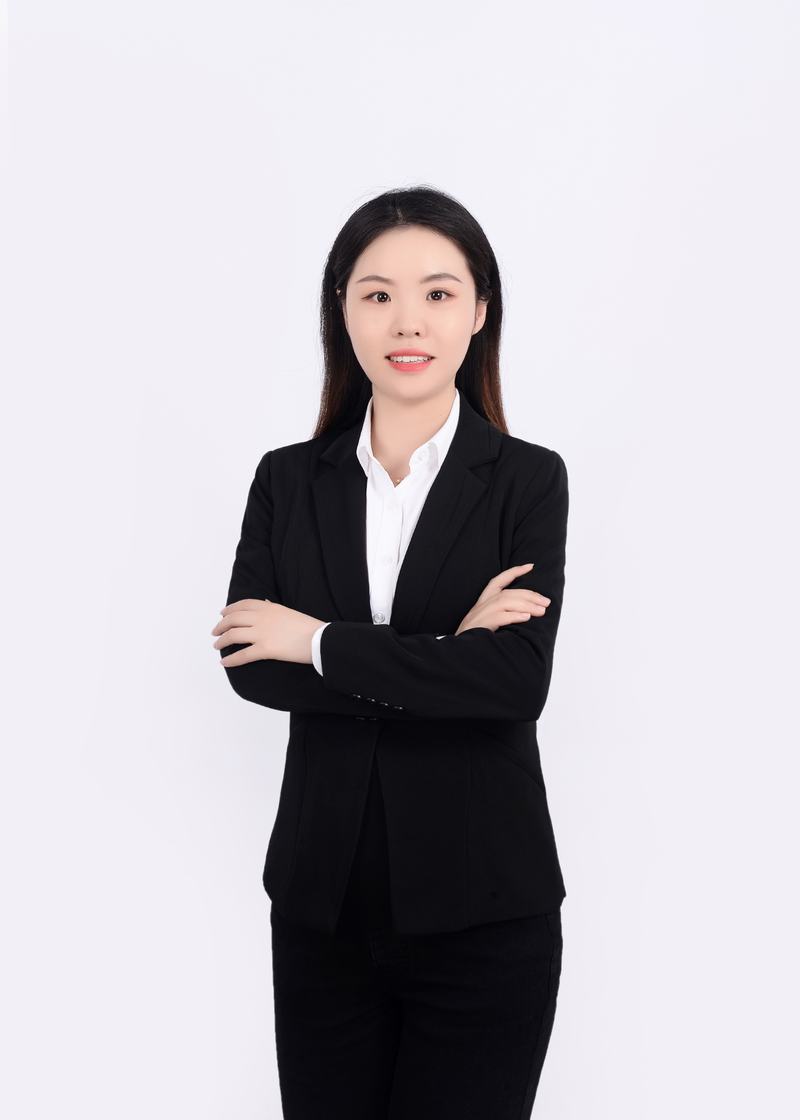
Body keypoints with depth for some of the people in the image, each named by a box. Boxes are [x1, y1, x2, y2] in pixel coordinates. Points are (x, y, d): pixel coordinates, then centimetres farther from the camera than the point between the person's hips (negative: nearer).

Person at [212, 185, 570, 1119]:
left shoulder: (528, 480, -4)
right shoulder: (288, 480, 4)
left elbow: (516, 681, -16)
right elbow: (247, 664, -9)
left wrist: (320, 642, -13)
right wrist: (442, 655, -16)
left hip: (482, 911, -2)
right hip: (323, 901, 3)